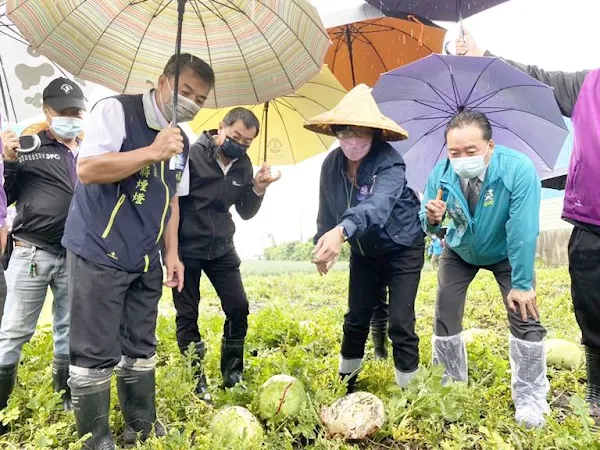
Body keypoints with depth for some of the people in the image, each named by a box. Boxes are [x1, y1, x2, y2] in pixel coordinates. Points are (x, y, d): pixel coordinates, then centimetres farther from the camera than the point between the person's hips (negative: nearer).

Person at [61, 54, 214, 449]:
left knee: (141, 346, 13)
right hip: (98, 253, -6)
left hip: (146, 260, 7)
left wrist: (172, 253, 12)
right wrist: (153, 152, -24)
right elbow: (87, 169, -20)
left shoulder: (181, 141, 12)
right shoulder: (116, 111, -9)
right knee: (97, 351, -3)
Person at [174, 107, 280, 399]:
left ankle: (232, 376, 19)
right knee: (187, 314, 2)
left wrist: (258, 189, -12)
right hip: (186, 248, -5)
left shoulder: (243, 165, 1)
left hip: (221, 247, 5)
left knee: (238, 307, 3)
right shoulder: (193, 154, -17)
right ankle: (196, 382, 16)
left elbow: (246, 213, 7)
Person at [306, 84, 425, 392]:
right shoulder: (332, 164, -12)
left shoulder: (389, 162, -30)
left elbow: (378, 204, -49)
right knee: (356, 318, 12)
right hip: (364, 251, 5)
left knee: (400, 322, -6)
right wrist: (323, 244, -6)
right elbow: (327, 210, 1)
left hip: (402, 248, -5)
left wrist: (341, 231, -66)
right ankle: (346, 383, 31)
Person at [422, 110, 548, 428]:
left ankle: (529, 398, 9)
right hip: (459, 252, 3)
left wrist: (522, 284, -25)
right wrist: (431, 219, -38)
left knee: (524, 315, -10)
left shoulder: (518, 169, -35)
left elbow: (523, 231, -30)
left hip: (505, 254, -2)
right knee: (445, 316, 1)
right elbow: (429, 226, -13)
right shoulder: (441, 173, -25)